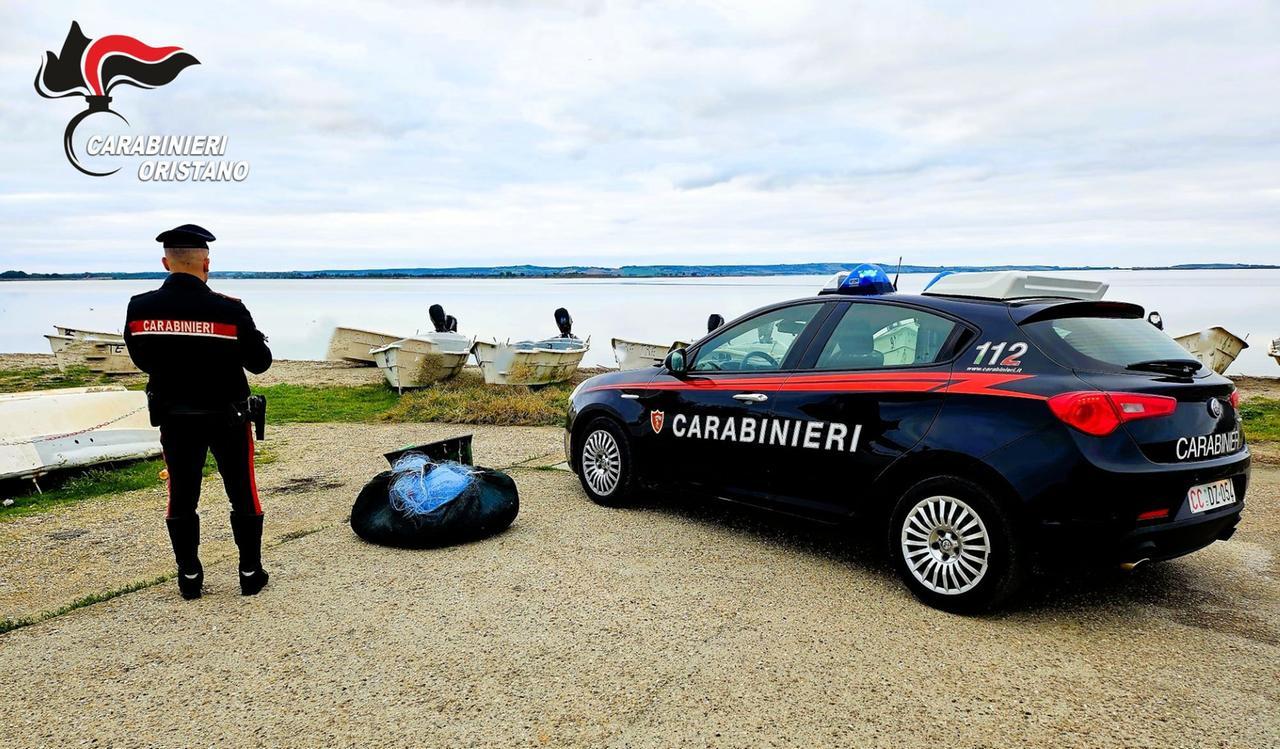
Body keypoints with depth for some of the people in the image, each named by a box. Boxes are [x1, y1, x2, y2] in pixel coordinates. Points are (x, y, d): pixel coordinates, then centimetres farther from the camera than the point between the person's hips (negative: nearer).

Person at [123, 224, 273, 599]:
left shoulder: (139, 309, -9)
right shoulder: (229, 309, -19)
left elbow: (142, 361, 6)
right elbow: (259, 362, -8)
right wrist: (258, 339, 10)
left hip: (174, 417, 3)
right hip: (227, 416, -3)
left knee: (182, 498, 15)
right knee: (242, 495, 10)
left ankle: (189, 577, 24)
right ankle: (251, 573, 18)